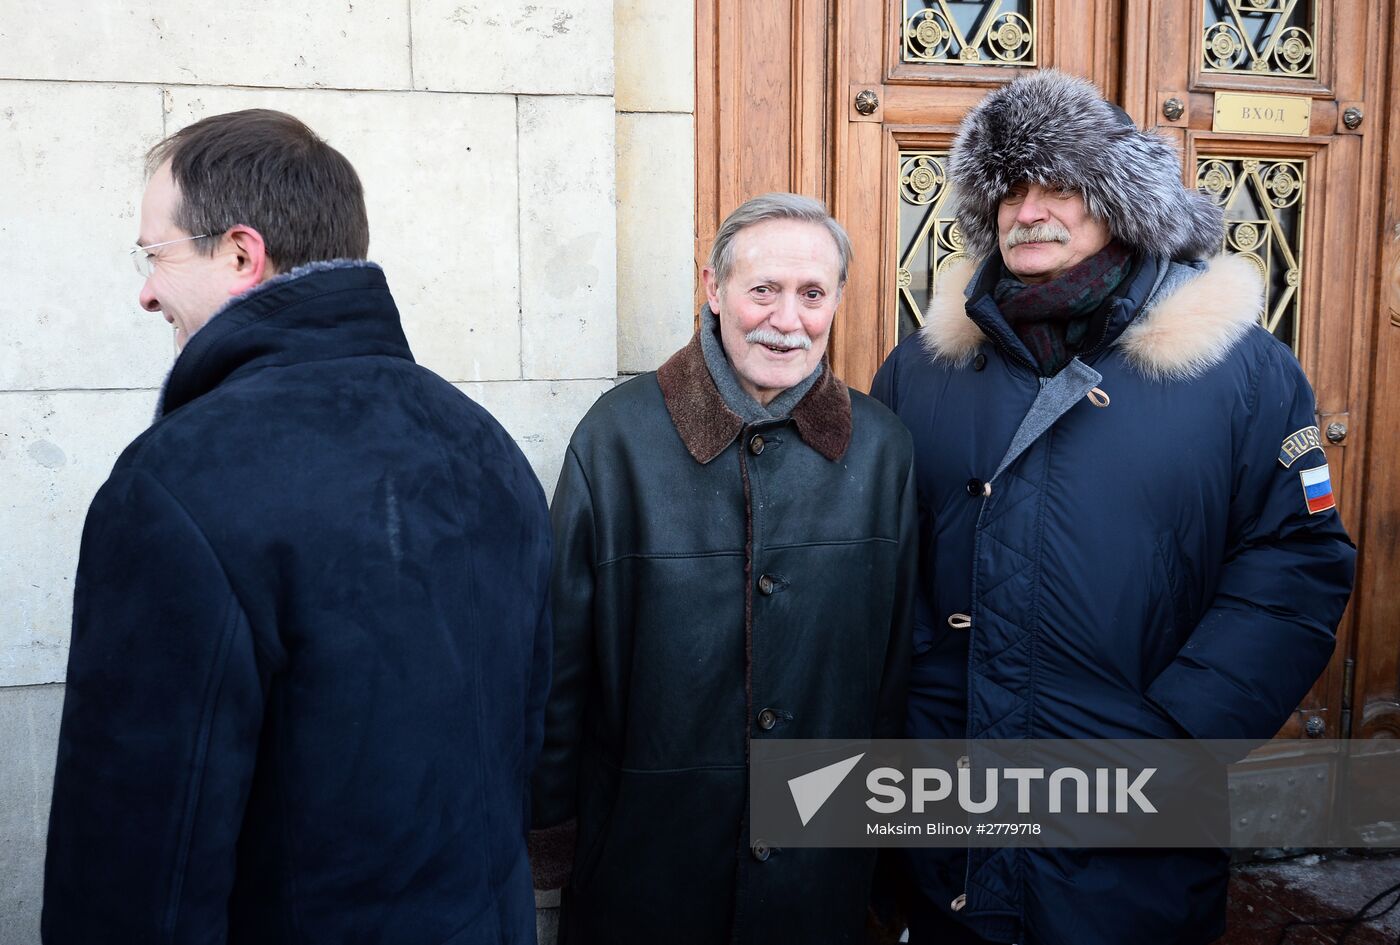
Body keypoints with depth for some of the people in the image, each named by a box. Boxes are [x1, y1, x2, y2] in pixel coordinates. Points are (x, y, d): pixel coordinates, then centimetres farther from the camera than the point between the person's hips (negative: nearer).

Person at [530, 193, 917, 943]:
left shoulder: (880, 444, -3)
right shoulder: (618, 432, -11)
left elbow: (897, 652, 4)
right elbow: (563, 647, -6)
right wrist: (551, 825, -3)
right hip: (643, 849, -2)